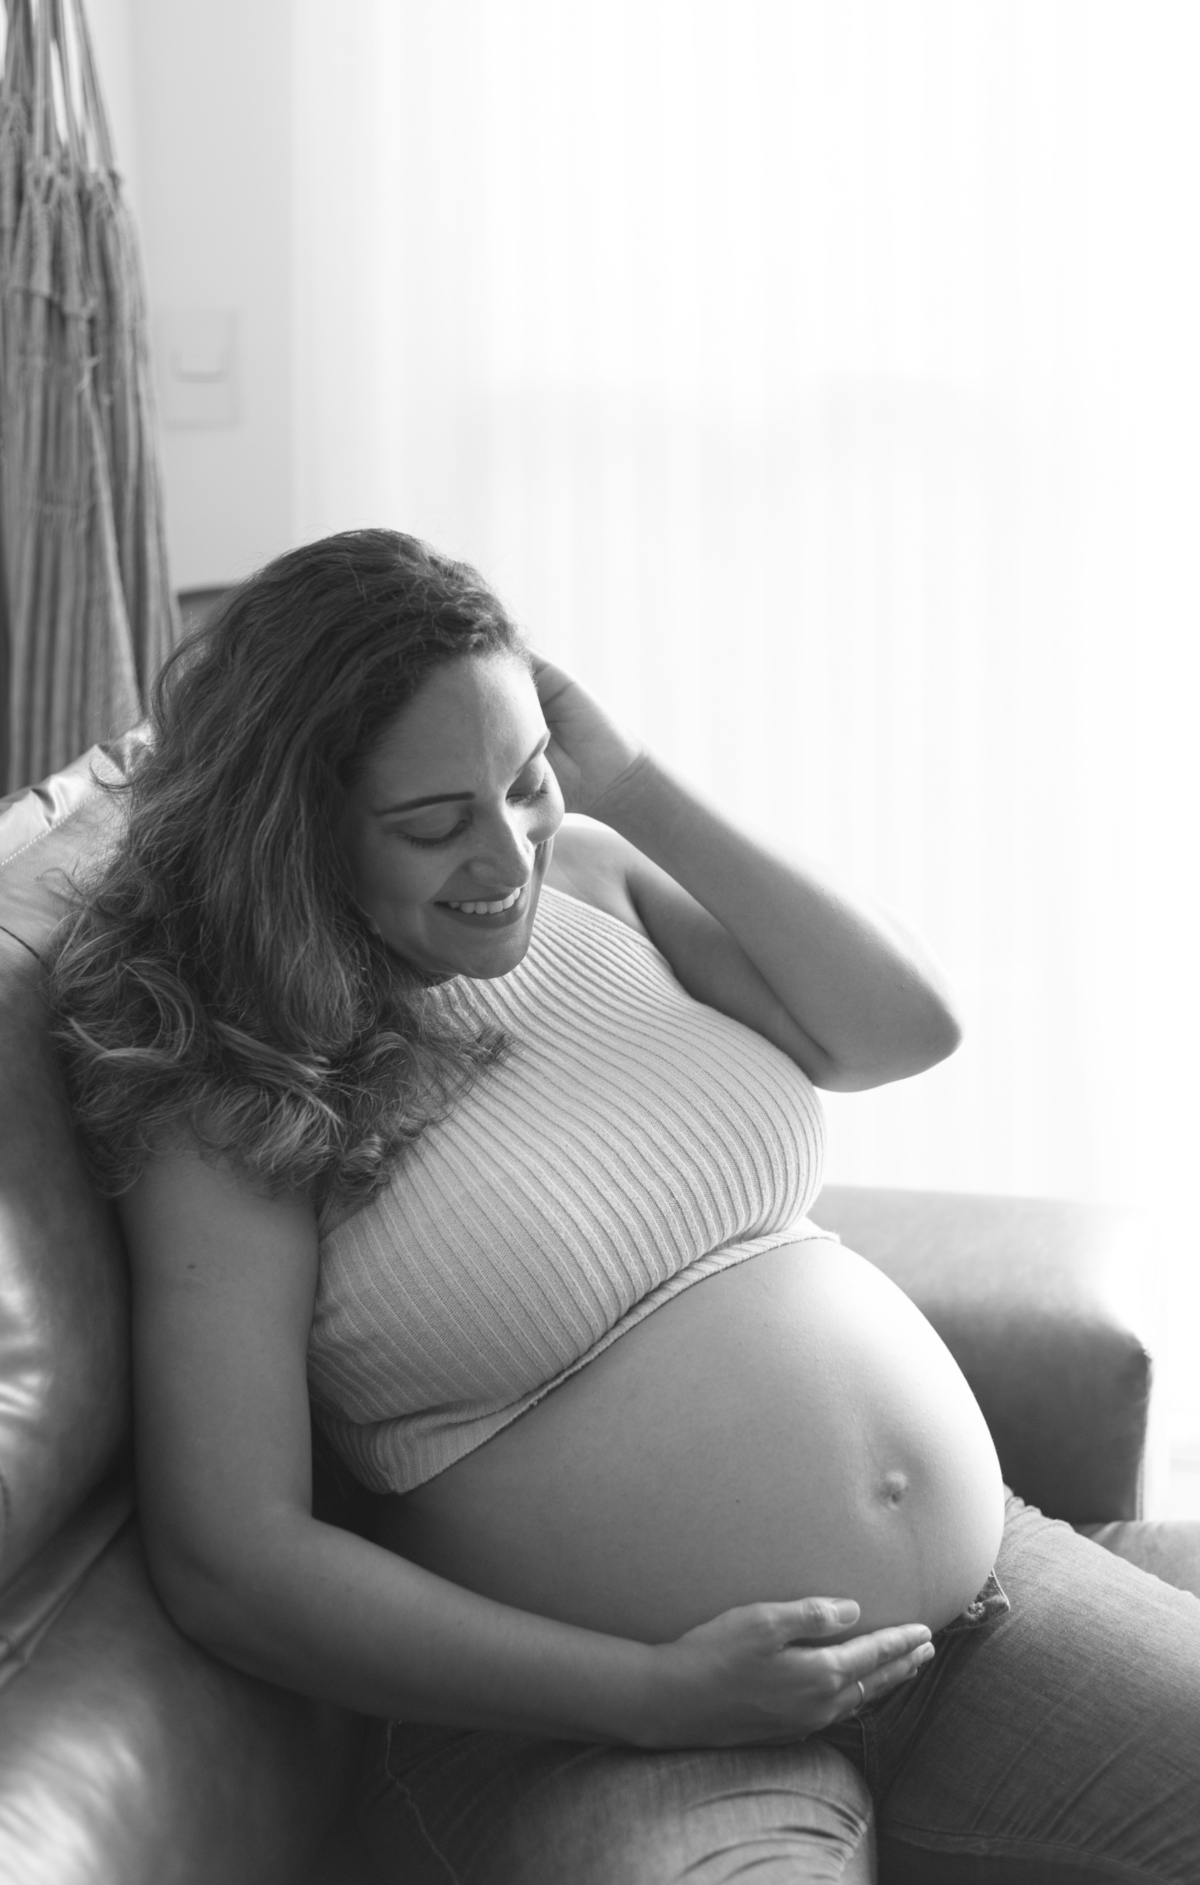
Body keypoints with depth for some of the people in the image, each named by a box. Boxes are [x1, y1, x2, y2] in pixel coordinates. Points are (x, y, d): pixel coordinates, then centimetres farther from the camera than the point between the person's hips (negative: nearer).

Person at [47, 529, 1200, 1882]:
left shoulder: (583, 869, 8)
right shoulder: (232, 1104, -10)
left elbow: (904, 1026, 2)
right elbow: (229, 1561, -15)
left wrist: (632, 788, -4)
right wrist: (656, 1693, -19)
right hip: (614, 1735, -6)